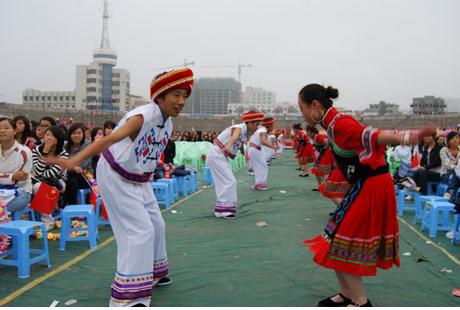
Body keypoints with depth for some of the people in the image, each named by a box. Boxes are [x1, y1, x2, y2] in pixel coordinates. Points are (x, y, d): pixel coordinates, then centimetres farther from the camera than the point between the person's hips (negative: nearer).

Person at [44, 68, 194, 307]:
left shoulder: (168, 123, -1)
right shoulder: (143, 116, -28)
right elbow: (109, 139, -40)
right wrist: (74, 161, -52)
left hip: (139, 179, 9)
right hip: (116, 177, -9)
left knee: (156, 225, 16)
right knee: (140, 231, -13)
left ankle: (152, 273, 39)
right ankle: (128, 296, -3)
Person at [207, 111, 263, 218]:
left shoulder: (244, 132, 9)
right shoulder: (240, 128, -20)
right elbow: (234, 136, -44)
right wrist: (229, 145, -64)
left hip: (220, 156, 10)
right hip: (216, 155, -10)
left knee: (223, 182, 15)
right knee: (229, 181, -11)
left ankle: (221, 208, 24)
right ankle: (223, 208, -6)